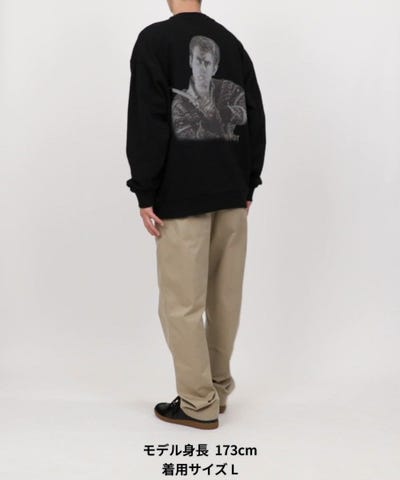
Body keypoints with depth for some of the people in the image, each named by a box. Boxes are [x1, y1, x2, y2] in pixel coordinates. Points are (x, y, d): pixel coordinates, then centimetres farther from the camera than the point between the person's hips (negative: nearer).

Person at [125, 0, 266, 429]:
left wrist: (145, 194, -7)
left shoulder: (154, 39, -4)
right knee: (225, 298, 12)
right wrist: (248, 184, 17)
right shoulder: (233, 43, 12)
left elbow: (147, 122, -11)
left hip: (182, 197, -6)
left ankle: (199, 404, 10)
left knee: (182, 303, 3)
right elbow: (254, 119, 12)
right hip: (232, 194, 6)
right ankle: (218, 389, 25)